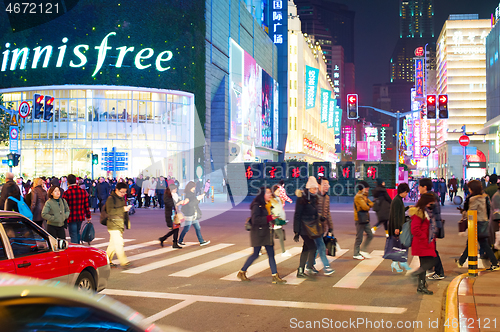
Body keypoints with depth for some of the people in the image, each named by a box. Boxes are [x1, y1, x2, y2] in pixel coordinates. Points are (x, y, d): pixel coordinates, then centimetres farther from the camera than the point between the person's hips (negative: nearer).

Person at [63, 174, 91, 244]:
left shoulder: (66, 193, -14)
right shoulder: (83, 191, 0)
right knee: (77, 233, 22)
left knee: (73, 236, 1)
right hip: (81, 217, 5)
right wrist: (88, 216, 16)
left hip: (71, 218, -5)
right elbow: (87, 205, 6)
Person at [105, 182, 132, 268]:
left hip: (121, 225, 8)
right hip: (113, 225, -8)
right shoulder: (111, 199, -10)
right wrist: (123, 209, -25)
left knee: (113, 244, 13)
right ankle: (124, 262, -12)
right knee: (118, 243, -12)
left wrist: (127, 223, 25)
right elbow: (110, 211, -21)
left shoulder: (122, 198, 16)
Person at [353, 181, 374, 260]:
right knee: (359, 238, -2)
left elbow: (371, 204, 9)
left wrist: (367, 205, -12)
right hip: (360, 220, -10)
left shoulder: (364, 196, 17)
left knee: (370, 235, 10)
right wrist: (368, 206, -1)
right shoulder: (358, 197, -16)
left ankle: (363, 250, 19)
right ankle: (356, 254, 7)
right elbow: (365, 207, -23)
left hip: (365, 220, 10)